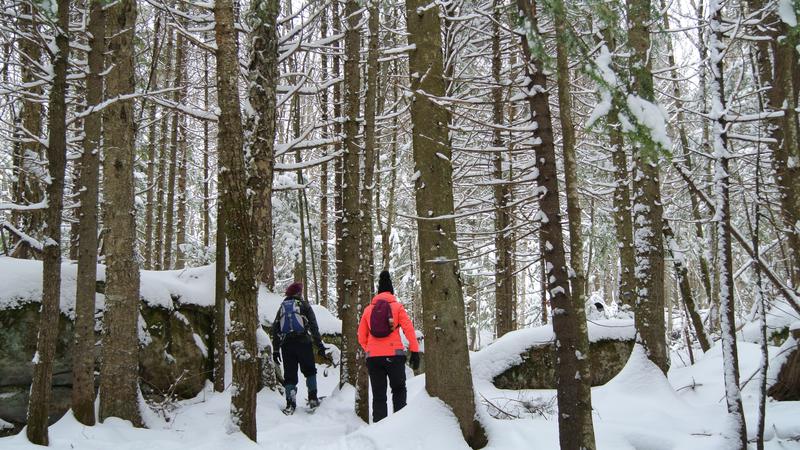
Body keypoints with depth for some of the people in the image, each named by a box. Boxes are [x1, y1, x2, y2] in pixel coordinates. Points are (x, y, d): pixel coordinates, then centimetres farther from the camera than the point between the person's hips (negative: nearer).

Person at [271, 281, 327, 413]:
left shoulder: (282, 307, 17)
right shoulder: (304, 305, 6)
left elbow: (275, 329, 14)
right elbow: (313, 326, -2)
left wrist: (275, 350, 15)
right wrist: (319, 344, -1)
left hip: (286, 345, 3)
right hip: (303, 342, -3)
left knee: (289, 374, 5)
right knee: (310, 371, 13)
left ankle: (290, 403, -6)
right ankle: (313, 398, 5)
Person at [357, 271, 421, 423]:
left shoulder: (368, 309, 9)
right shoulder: (397, 307, 3)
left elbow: (361, 337, 11)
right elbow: (409, 330, -5)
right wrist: (415, 352, -3)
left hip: (373, 357, 2)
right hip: (394, 355, -2)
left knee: (378, 395, 9)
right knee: (399, 390, 14)